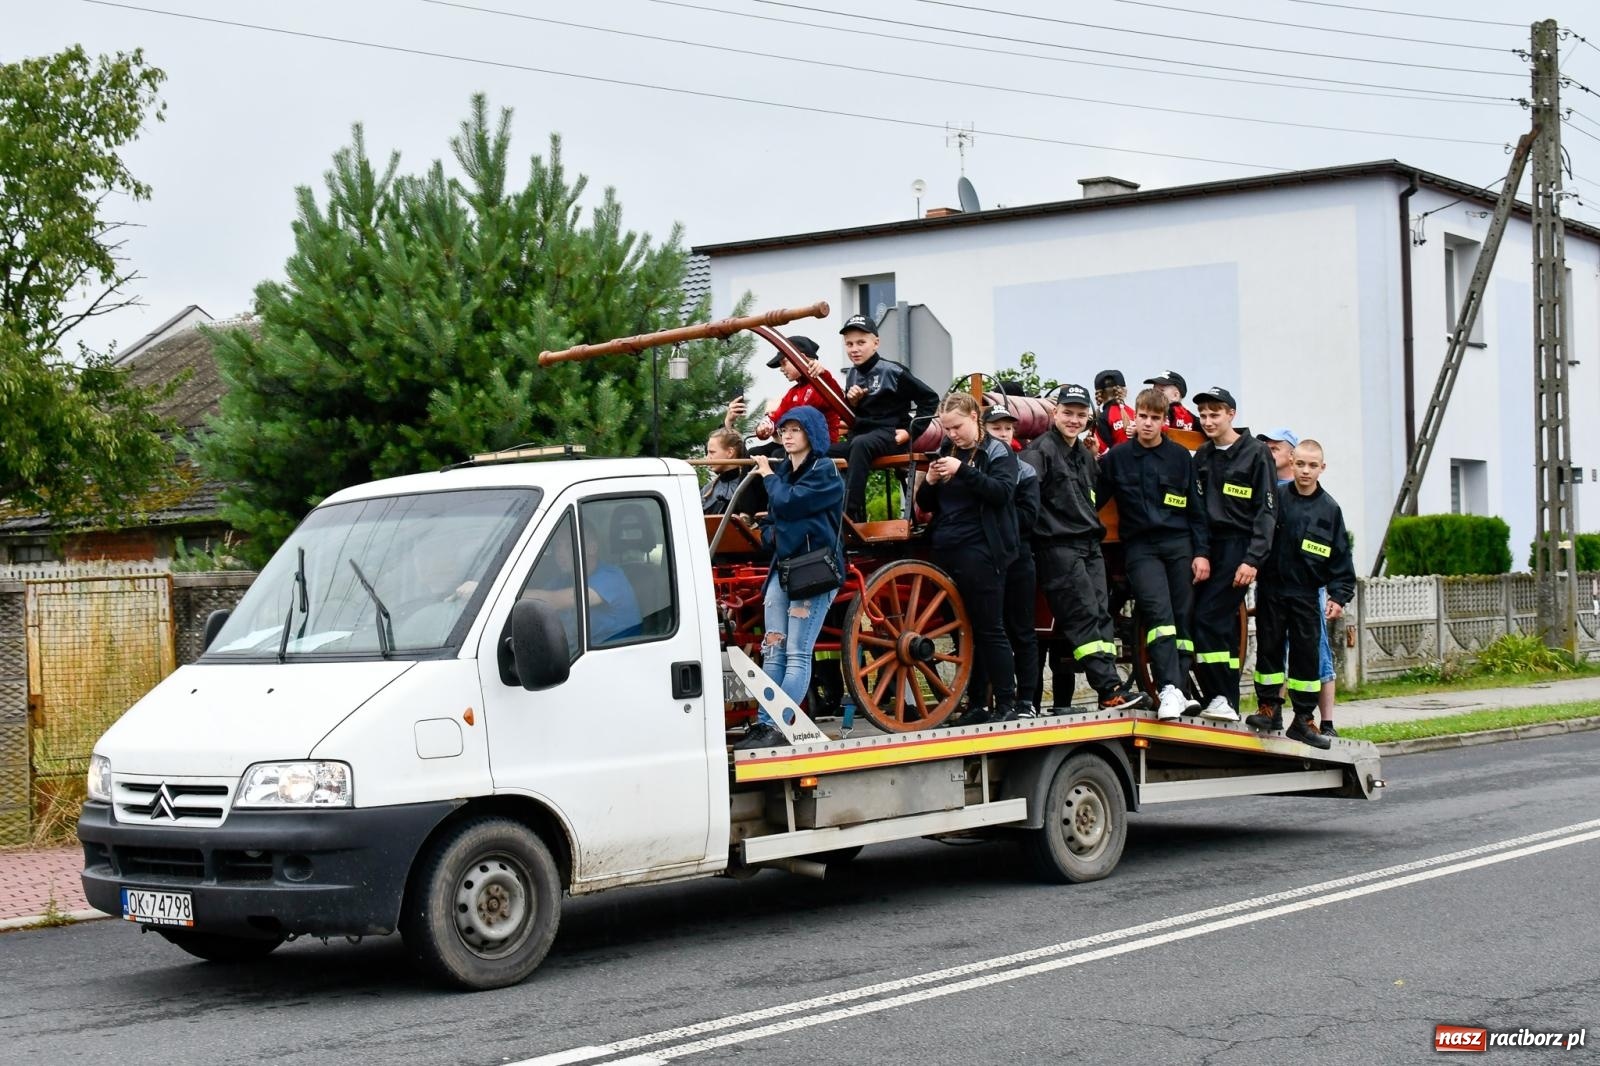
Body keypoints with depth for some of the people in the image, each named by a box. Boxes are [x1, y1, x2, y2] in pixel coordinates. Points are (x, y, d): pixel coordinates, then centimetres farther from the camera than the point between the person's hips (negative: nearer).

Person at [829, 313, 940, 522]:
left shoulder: (892, 372, -7)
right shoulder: (852, 376, 11)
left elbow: (930, 399, -5)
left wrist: (910, 430, -11)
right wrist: (851, 402, -2)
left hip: (889, 434, -7)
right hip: (859, 434, 7)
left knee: (860, 444, -38)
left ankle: (852, 514, -44)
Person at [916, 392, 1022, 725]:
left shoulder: (997, 452, 0)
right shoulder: (945, 453, 16)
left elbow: (1002, 491, -18)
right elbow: (925, 504, 17)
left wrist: (962, 470, -25)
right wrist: (930, 481, -4)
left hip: (981, 553, -6)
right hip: (946, 551, 6)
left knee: (989, 629, -6)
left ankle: (1007, 703, -1)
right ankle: (976, 705, 11)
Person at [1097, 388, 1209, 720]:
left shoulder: (1180, 456, 8)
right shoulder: (1117, 457, 5)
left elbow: (1195, 508, 9)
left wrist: (1202, 552, 2)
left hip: (1179, 544, 2)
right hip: (1140, 546, -2)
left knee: (1183, 616, 0)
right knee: (1159, 611, -19)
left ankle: (1180, 690, 4)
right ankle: (1168, 690, -29)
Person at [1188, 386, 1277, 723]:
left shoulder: (1256, 453, -2)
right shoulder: (1202, 456, 16)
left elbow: (1266, 511, -7)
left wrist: (1253, 559, -14)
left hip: (1238, 548, -6)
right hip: (1208, 547, 6)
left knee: (1209, 618, -16)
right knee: (1222, 626, 3)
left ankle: (1224, 700, -12)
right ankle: (1222, 703, 6)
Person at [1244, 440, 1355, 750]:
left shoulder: (1329, 509, 2)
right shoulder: (1275, 497, -2)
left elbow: (1340, 558, 4)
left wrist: (1339, 596, -3)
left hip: (1305, 595, 0)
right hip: (1270, 590, 0)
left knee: (1306, 654, 2)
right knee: (1269, 648, 5)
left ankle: (1304, 720, 8)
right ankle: (1269, 708, 17)